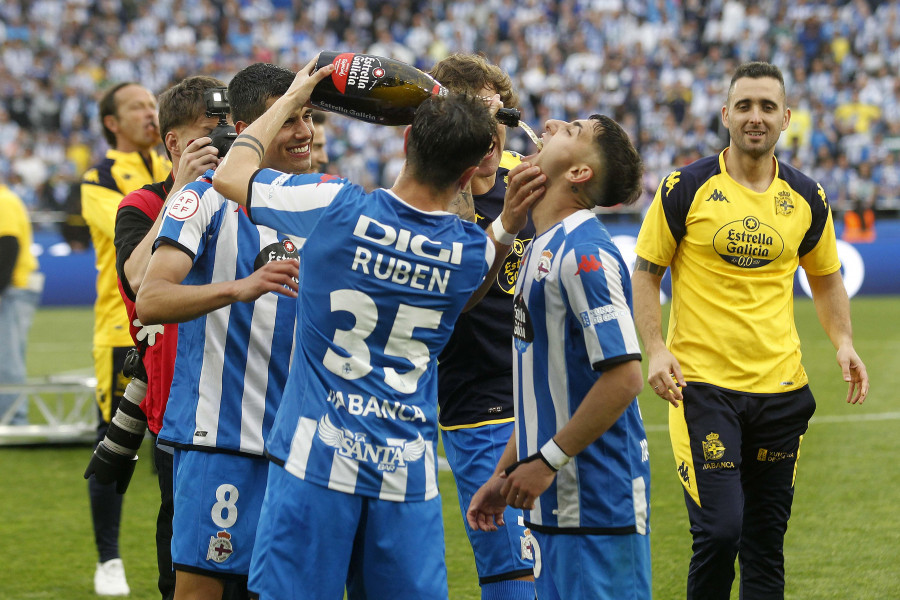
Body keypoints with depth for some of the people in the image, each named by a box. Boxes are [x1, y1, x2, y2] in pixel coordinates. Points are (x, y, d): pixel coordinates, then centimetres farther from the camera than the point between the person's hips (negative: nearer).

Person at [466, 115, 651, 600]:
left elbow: (623, 377, -22)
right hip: (553, 505, 9)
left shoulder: (584, 254, -16)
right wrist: (506, 474, 19)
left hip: (598, 505, -9)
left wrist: (547, 461, -17)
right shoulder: (543, 248, 15)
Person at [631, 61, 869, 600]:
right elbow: (647, 271, 1)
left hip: (781, 388, 4)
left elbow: (825, 277, 20)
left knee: (767, 540, 7)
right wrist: (656, 349, -12)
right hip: (702, 384, -4)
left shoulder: (807, 198, 6)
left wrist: (844, 343, 4)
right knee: (719, 530, -13)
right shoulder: (687, 188, -4)